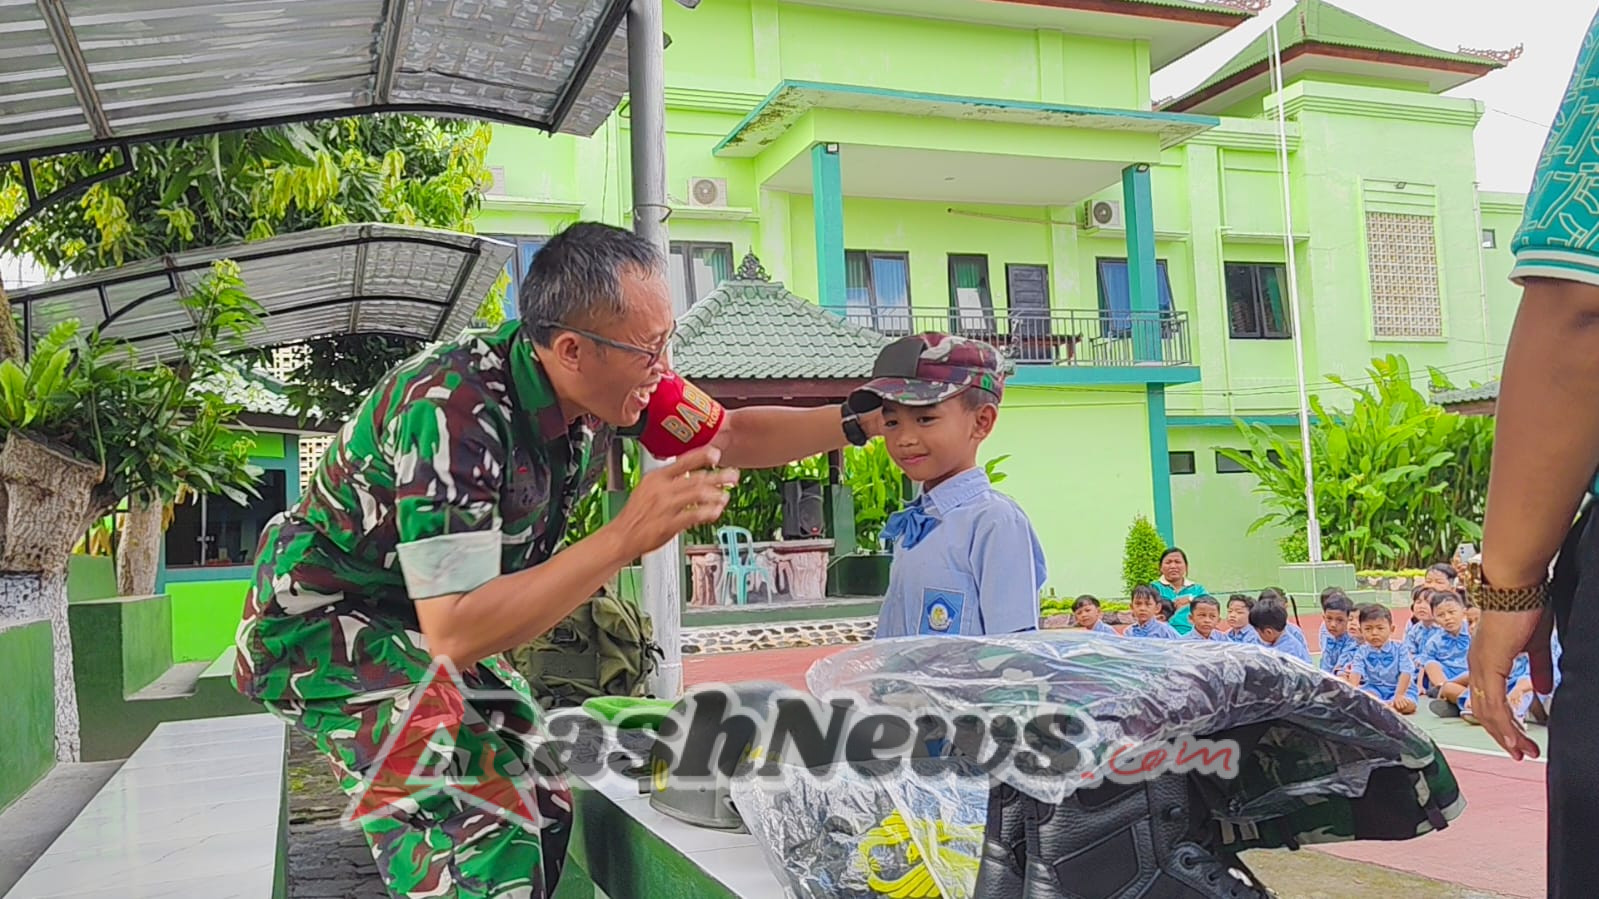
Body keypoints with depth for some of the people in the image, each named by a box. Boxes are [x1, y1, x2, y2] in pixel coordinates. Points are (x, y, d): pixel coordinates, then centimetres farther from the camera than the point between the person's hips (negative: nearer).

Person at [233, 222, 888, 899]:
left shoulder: (593, 388, -12)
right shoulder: (452, 411, -35)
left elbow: (730, 436, 4)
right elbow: (453, 634, -37)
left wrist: (863, 421, -7)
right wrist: (629, 535, -41)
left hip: (434, 626, 8)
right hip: (324, 622, -8)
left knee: (541, 806, 7)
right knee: (481, 826, -23)